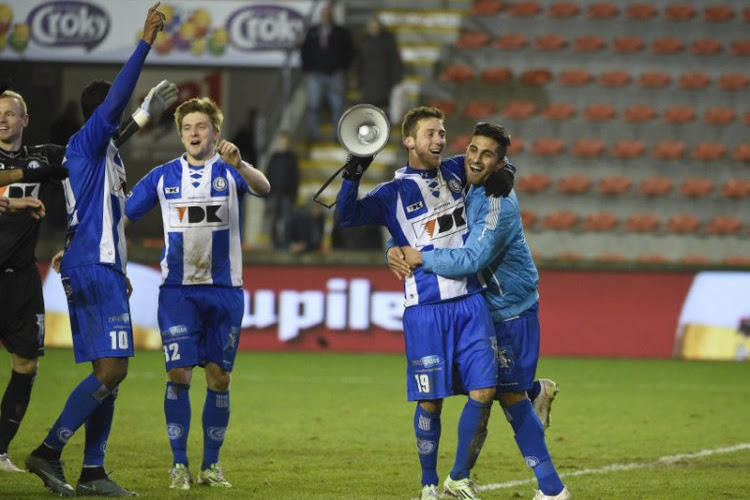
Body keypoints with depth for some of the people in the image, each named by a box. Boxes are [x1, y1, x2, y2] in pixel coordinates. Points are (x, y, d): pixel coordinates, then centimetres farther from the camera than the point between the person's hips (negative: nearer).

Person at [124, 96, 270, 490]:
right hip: (177, 290, 0)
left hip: (224, 290, 0)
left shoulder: (229, 172, 0)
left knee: (219, 378, 3)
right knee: (179, 374, -8)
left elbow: (263, 188, -21)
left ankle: (211, 465, 13)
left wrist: (238, 164, -43)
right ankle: (179, 465, -1)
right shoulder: (164, 176, 6)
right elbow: (121, 216, 9)